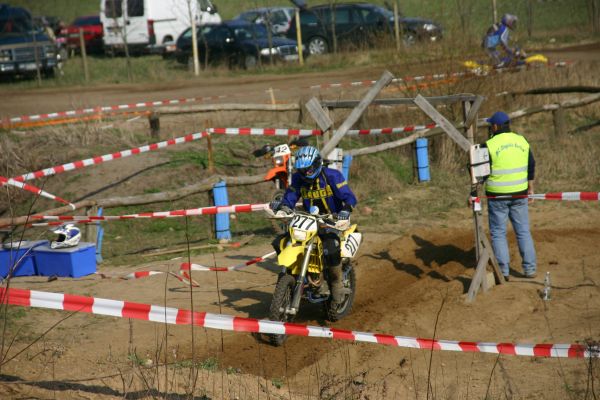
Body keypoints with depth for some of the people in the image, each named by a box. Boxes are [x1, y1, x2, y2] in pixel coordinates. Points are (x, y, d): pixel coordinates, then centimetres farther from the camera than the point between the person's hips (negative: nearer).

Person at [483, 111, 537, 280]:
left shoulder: (490, 145, -12)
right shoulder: (522, 141, 3)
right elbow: (531, 166, 10)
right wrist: (530, 188, 20)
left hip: (497, 196, -4)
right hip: (519, 194, 4)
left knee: (498, 233, 5)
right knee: (523, 231, 11)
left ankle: (503, 271, 4)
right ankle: (530, 268, 10)